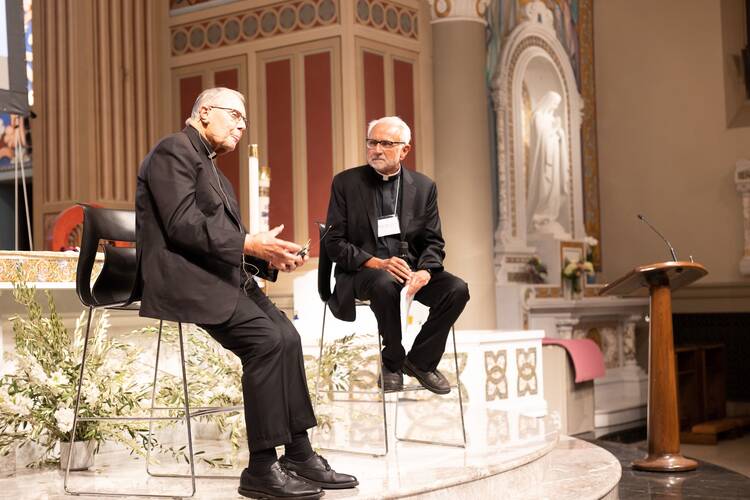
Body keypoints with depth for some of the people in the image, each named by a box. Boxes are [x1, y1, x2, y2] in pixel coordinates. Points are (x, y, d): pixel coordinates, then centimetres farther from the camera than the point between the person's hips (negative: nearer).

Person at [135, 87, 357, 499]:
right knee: (267, 340, -22)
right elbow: (182, 224, -19)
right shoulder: (174, 151, -7)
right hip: (183, 277, -10)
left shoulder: (211, 168, 24)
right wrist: (249, 243, -21)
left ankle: (299, 456, 0)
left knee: (287, 337, -4)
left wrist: (268, 256, 1)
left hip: (219, 277, 10)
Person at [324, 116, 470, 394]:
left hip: (411, 268, 3)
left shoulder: (424, 187, 7)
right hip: (363, 271, -3)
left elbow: (433, 243, 6)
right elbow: (334, 243, -5)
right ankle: (392, 364, -12)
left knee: (457, 289, -21)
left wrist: (424, 272, -17)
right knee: (386, 284, -37)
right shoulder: (346, 183, 0)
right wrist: (376, 263, -20)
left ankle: (420, 361, -1)